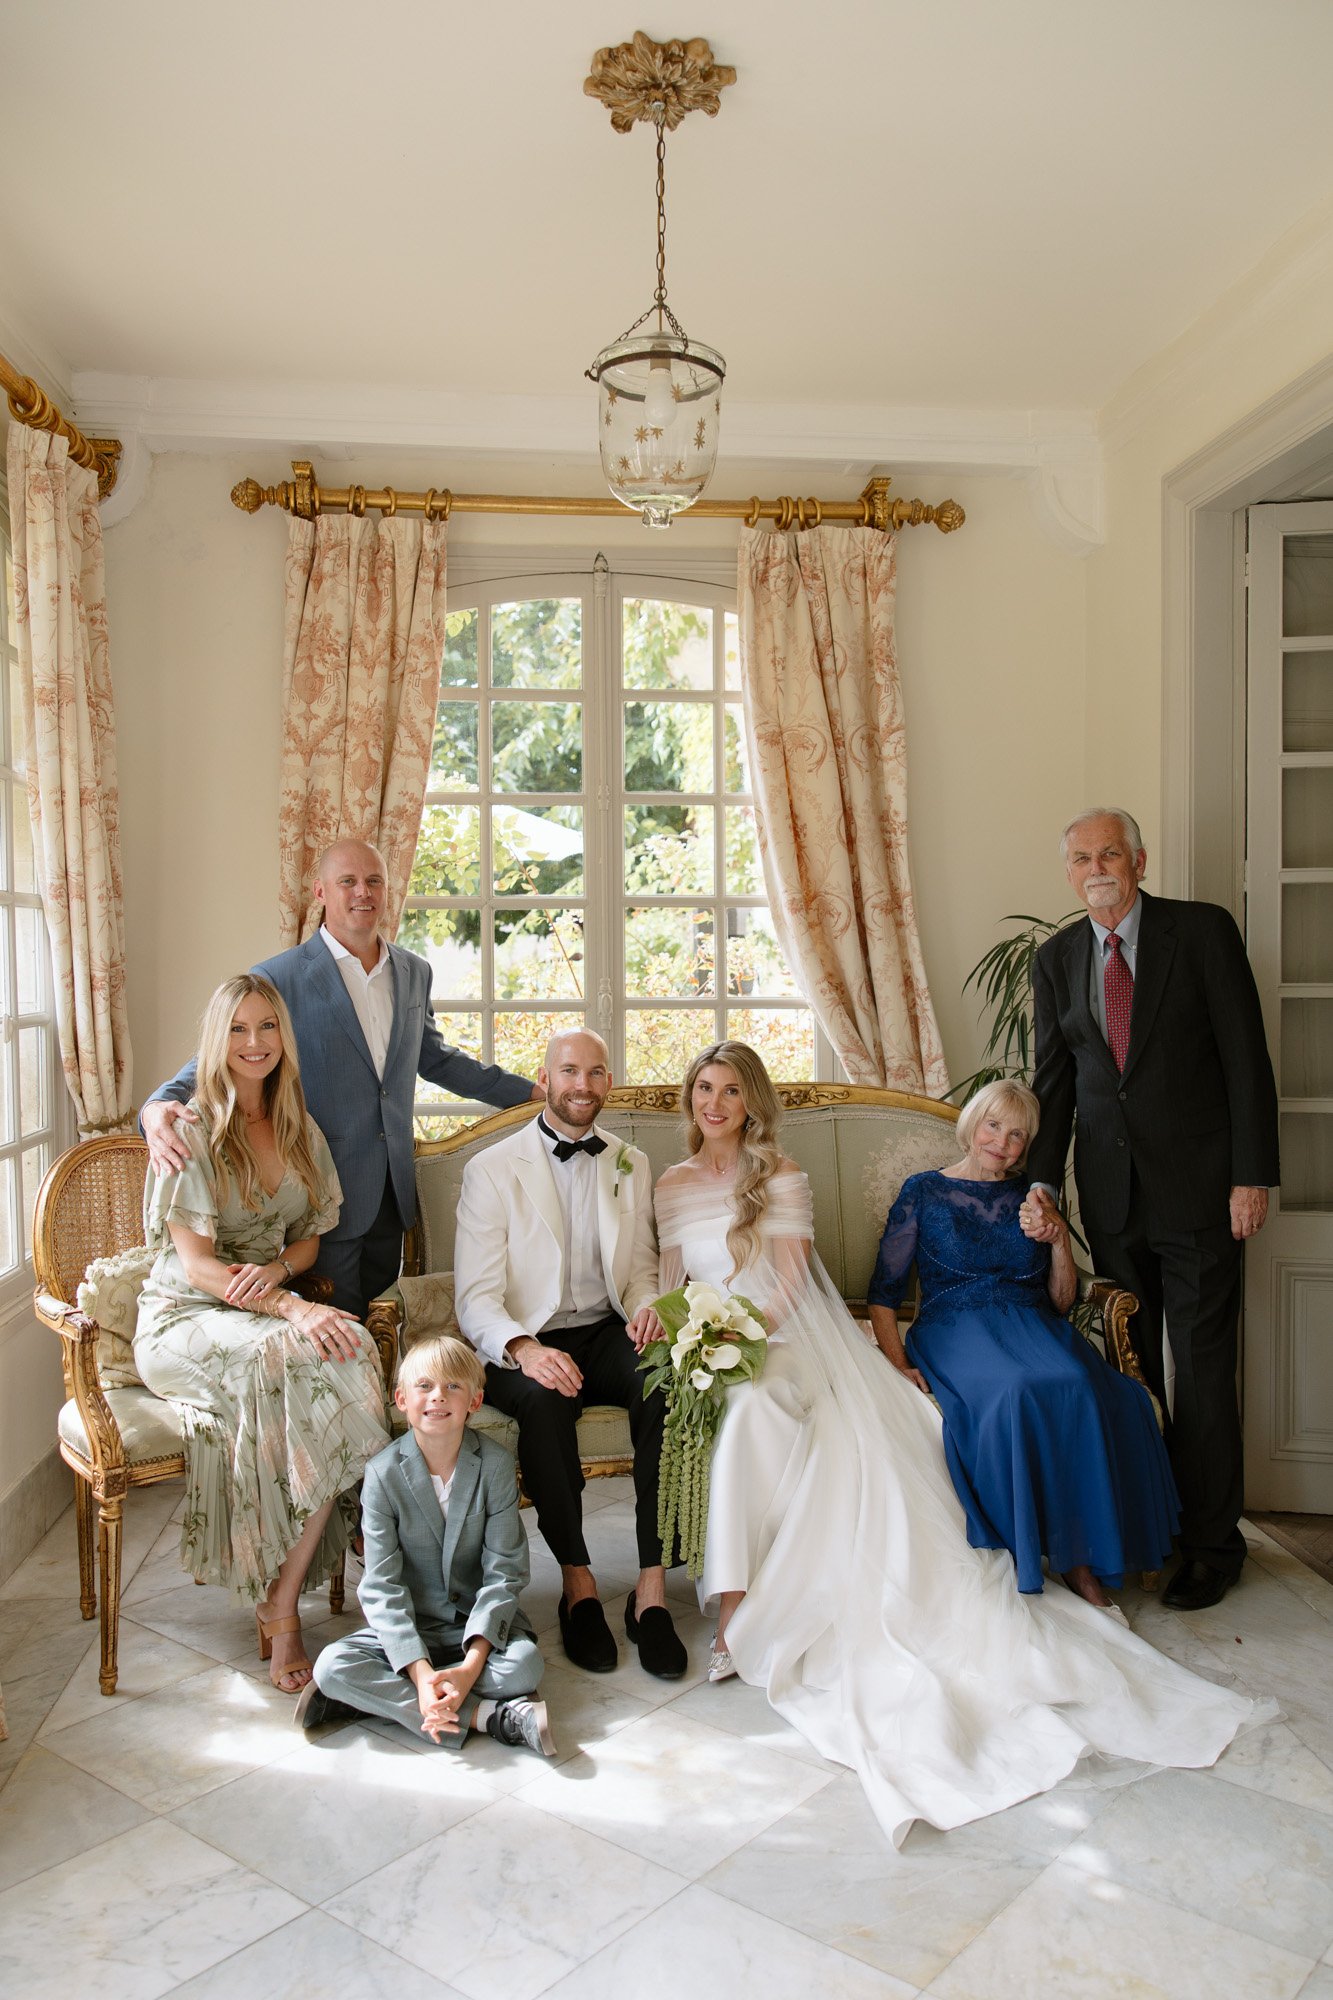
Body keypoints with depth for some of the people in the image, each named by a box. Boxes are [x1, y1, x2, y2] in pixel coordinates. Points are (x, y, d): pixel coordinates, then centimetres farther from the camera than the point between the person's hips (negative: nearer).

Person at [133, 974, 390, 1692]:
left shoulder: (300, 1132, 12)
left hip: (269, 1305, 5)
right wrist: (295, 1310, -27)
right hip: (185, 1318, -5)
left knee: (350, 1349, -31)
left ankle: (280, 1602, -25)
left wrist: (275, 1270, -9)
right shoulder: (190, 1131, -6)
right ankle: (280, 1605, -24)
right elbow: (195, 1262, -13)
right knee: (313, 1359, -35)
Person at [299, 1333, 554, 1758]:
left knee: (525, 1663, -30)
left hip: (480, 1622, 0)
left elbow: (504, 1572, -10)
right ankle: (489, 1716, -27)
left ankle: (378, 1698, -19)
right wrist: (421, 1671, -26)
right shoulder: (383, 1473, -11)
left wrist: (472, 1664, -23)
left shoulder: (495, 1464, -10)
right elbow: (382, 1586, -13)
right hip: (408, 1627, 0)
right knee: (331, 1665, -26)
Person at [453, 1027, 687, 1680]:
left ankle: (651, 1587, -22)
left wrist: (646, 1305, -9)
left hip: (607, 1333, 3)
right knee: (543, 1399, -36)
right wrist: (523, 1349, -28)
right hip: (525, 1345, -3)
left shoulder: (632, 1165, 13)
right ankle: (576, 1581, -17)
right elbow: (476, 1296, -7)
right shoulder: (491, 1169, -1)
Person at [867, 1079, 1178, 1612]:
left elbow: (1061, 1302, 17)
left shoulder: (1032, 1199, 18)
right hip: (955, 1330, -3)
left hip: (1033, 1328, 3)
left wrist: (1060, 1240, 0)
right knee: (1014, 1392, -37)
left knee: (1081, 1386, -32)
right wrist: (896, 1362, -11)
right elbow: (884, 1292, 5)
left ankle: (1079, 1556, -19)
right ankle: (1032, 1550, -20)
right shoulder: (924, 1192, 9)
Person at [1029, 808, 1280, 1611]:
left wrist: (1253, 1175, -11)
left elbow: (1247, 1058, -6)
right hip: (1111, 1190, 4)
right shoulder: (1057, 958, 8)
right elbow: (1054, 1079, 10)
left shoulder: (1204, 931, -4)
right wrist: (1043, 1181, 1)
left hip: (1197, 1184, -4)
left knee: (1203, 1367, 3)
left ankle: (1212, 1542, 17)